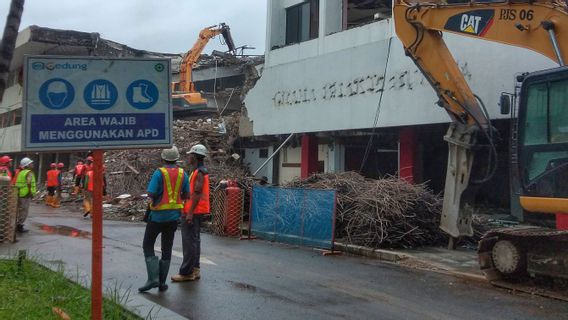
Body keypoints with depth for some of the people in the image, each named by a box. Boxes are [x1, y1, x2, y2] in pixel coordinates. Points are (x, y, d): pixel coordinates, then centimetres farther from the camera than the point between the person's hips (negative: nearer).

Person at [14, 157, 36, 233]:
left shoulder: (20, 172, 15)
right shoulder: (29, 173, -10)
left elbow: (17, 183, 17)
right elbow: (29, 184, -21)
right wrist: (31, 193, -14)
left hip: (19, 193, 9)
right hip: (26, 194, -9)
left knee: (19, 210, 19)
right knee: (24, 211, -3)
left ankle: (17, 225, 27)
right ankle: (19, 227, -3)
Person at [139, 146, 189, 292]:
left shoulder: (159, 173, -14)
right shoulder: (182, 174, -1)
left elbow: (151, 194, -18)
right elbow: (186, 195, 5)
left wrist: (155, 197, 4)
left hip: (158, 215, -4)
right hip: (174, 215, 4)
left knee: (148, 246, 8)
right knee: (167, 249, 11)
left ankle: (153, 278, -4)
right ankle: (162, 282, 13)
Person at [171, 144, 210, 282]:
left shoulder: (199, 172, -15)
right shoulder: (200, 171, 17)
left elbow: (197, 194, -22)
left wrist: (190, 212, -25)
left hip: (193, 212, -11)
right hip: (195, 212, 11)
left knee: (190, 241, -7)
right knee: (194, 240, 14)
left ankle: (186, 272, -4)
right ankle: (195, 269, 21)